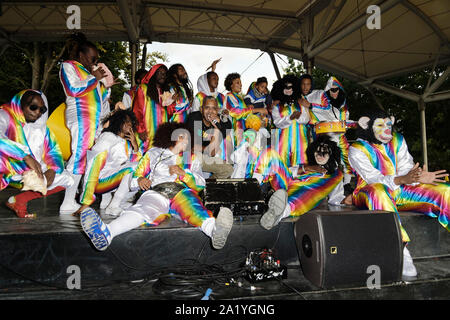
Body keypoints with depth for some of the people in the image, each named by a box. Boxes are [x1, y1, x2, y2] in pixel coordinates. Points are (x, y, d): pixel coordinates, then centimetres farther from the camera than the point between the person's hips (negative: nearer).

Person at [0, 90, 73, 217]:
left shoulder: (41, 126, 11)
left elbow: (54, 150, 7)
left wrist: (52, 169, -13)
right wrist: (26, 156, -37)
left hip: (36, 170, 6)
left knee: (67, 179, -3)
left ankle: (19, 200, -2)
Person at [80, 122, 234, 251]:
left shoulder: (191, 158, 30)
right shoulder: (153, 153, 28)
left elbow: (200, 184, 17)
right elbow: (135, 178, 22)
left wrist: (182, 172, 1)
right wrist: (140, 180, -2)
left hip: (182, 191, 0)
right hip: (157, 192, 0)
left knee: (192, 207, -36)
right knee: (144, 209, -35)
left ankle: (215, 231, -67)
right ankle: (106, 232, -62)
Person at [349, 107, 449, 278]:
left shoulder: (397, 140, 9)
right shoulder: (356, 149, -8)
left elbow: (406, 169, 0)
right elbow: (373, 178, -20)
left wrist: (419, 177, -24)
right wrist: (402, 179, -36)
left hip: (399, 192, 6)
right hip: (368, 195, -5)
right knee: (378, 191, -40)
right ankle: (401, 251, -42)